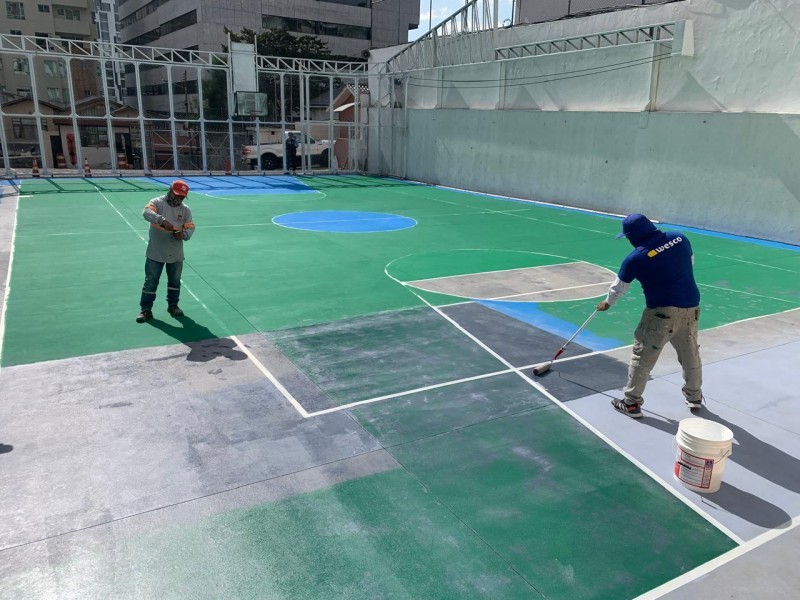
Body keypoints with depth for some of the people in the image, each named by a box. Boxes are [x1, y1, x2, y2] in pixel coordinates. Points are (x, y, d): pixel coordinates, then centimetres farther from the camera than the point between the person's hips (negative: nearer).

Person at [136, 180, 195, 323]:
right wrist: (162, 220, -44)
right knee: (150, 282, 3)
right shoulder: (157, 202, -7)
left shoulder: (185, 209, 4)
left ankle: (173, 305, 33)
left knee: (175, 281, 16)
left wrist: (184, 234, -24)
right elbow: (147, 212, -27)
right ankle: (146, 309, 11)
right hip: (155, 253, -3)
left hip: (176, 254, 4)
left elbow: (190, 227, 0)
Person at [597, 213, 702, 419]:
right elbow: (690, 262, 17)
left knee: (642, 355, 5)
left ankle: (632, 403, 11)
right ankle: (694, 397, 39)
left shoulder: (636, 258, -11)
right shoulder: (680, 238, 1)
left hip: (662, 311, -6)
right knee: (690, 354, 21)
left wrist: (607, 303, 22)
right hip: (691, 307, 6)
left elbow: (619, 286, 4)